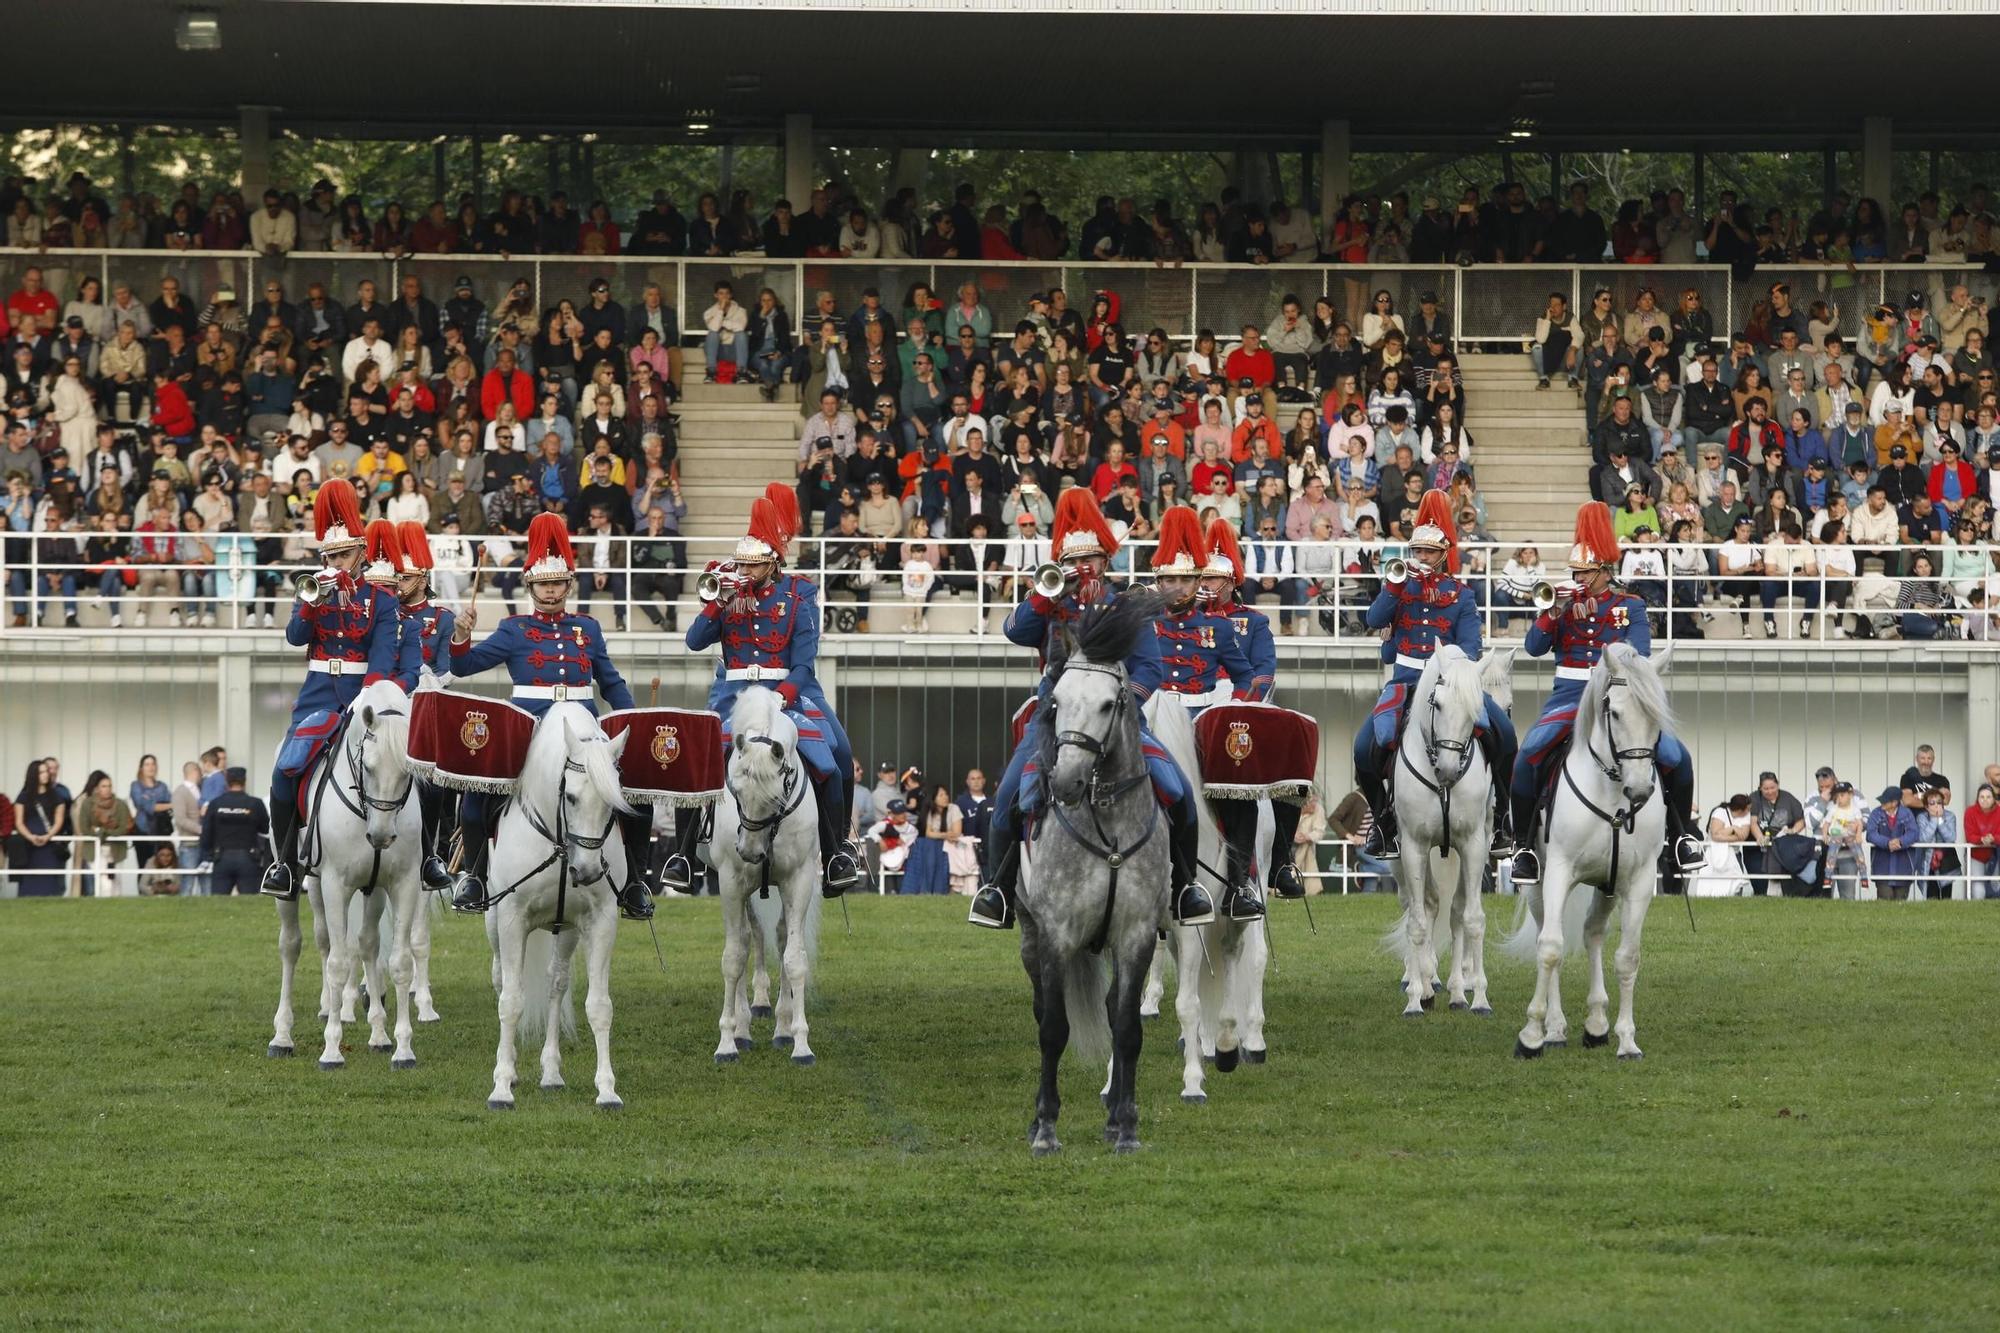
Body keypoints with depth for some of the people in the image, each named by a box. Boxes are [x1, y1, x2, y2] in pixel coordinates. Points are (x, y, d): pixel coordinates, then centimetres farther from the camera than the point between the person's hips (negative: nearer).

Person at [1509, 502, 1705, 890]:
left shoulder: (1630, 607, 7)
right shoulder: (1566, 602, 11)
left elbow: (1638, 655, -5)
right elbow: (1534, 647, 1)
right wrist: (1556, 611, -12)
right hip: (1569, 695, 1)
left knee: (1674, 755, -18)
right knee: (1530, 752, -27)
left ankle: (1681, 831, 9)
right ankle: (1525, 843, -13)